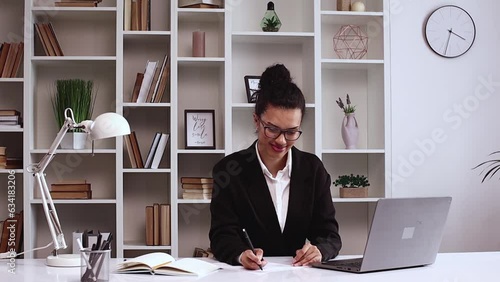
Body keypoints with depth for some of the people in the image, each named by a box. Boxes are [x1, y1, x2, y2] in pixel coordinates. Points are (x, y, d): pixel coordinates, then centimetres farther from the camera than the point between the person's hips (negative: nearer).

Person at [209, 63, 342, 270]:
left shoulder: (313, 169, 5)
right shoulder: (228, 171, -3)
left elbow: (330, 235, 3)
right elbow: (222, 235, -9)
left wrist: (319, 250, -20)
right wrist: (242, 255, -31)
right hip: (250, 273, -2)